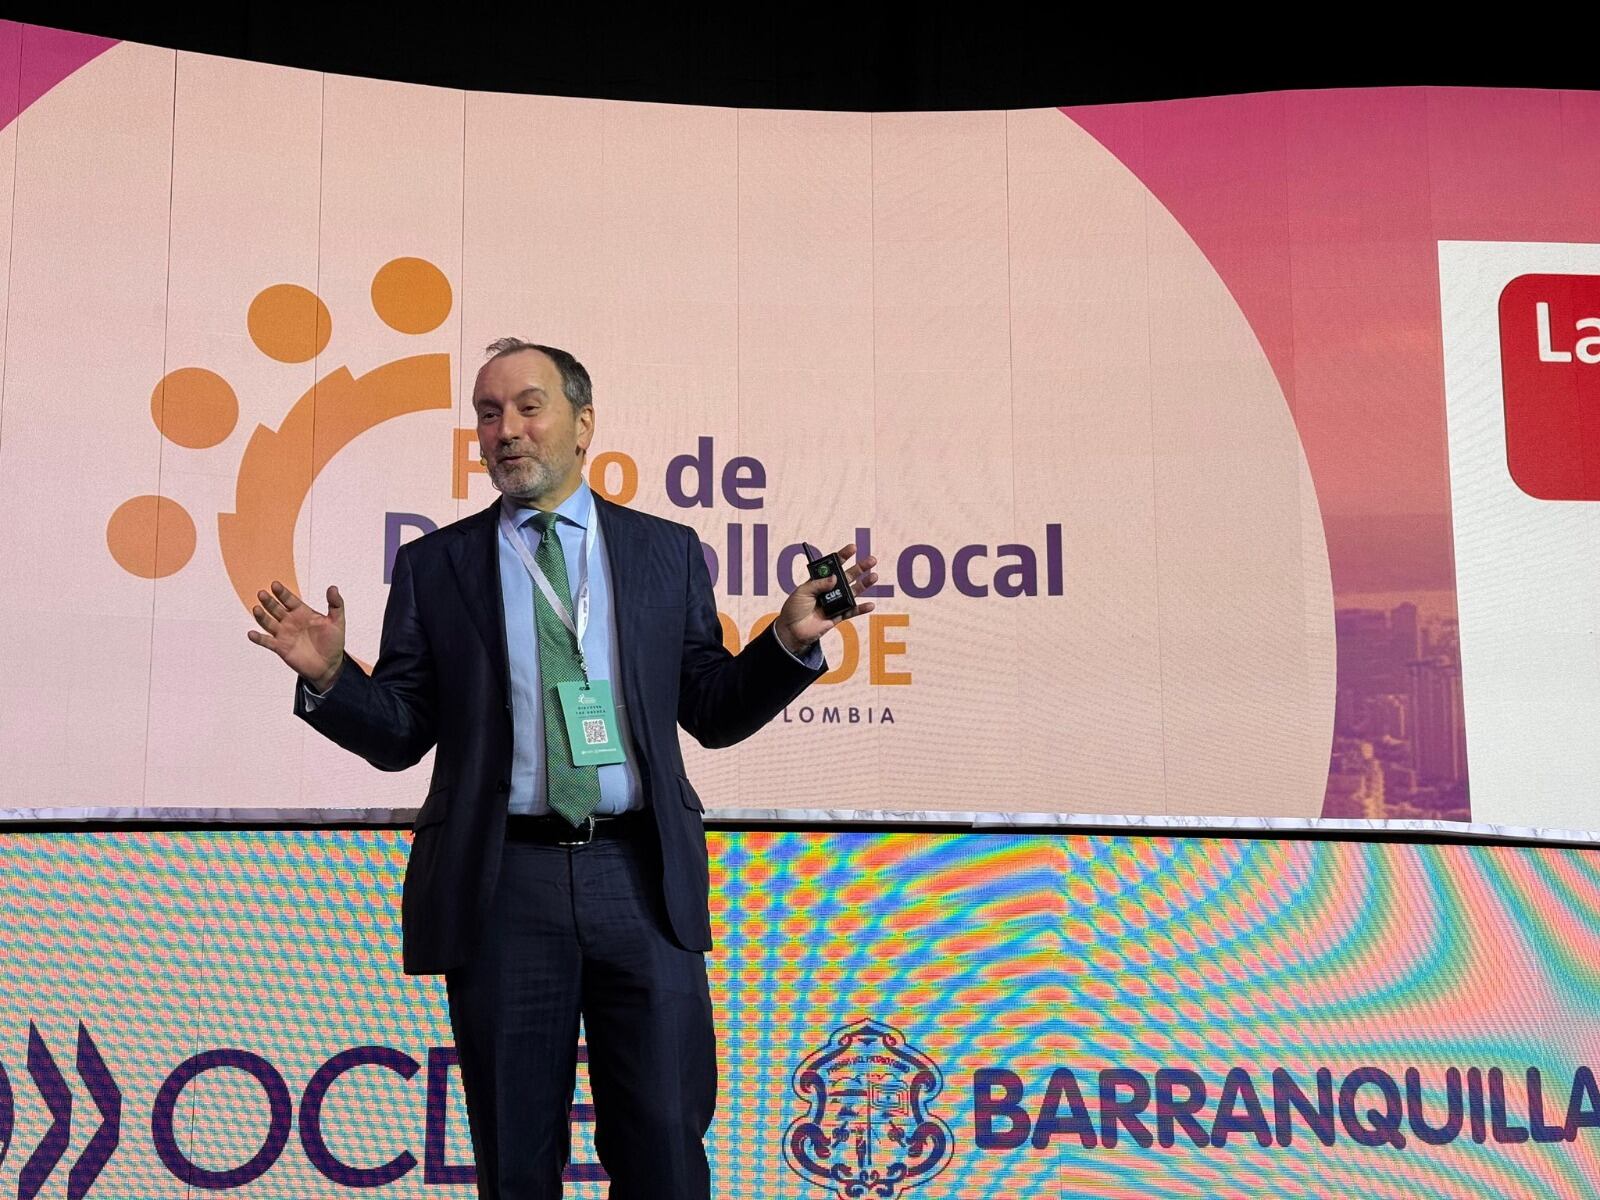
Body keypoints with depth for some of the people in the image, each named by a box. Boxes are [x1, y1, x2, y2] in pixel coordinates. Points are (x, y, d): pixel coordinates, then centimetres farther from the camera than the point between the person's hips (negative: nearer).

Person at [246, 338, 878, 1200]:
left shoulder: (668, 551, 10)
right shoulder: (433, 567, 9)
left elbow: (712, 713, 12)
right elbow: (401, 736, 8)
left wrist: (790, 641, -3)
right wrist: (330, 676, -10)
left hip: (642, 879, 0)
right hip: (502, 881, 0)